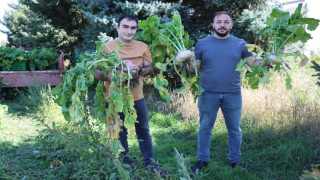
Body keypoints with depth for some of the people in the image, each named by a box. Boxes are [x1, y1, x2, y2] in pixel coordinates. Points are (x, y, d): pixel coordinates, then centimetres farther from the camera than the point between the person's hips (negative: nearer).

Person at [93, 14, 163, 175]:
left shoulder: (142, 46, 2)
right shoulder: (107, 47, -9)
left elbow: (150, 68, 6)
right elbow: (96, 72, -11)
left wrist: (139, 70, -17)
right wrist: (112, 76, -30)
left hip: (137, 97, 4)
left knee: (144, 131, 13)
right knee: (120, 133, 10)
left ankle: (150, 163, 25)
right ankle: (125, 165, 25)